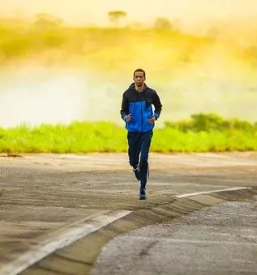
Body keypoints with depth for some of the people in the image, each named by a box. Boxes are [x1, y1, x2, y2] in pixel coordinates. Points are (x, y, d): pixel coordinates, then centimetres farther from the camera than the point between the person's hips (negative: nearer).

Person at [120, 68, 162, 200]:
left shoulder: (151, 93, -2)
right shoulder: (127, 94, -3)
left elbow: (158, 106, 14)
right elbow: (123, 111, 3)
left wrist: (155, 117, -4)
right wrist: (125, 117, -20)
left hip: (146, 131, -1)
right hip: (133, 130, 1)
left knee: (144, 159, -11)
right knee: (133, 160, 7)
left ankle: (143, 189, -3)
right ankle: (136, 168, 45)